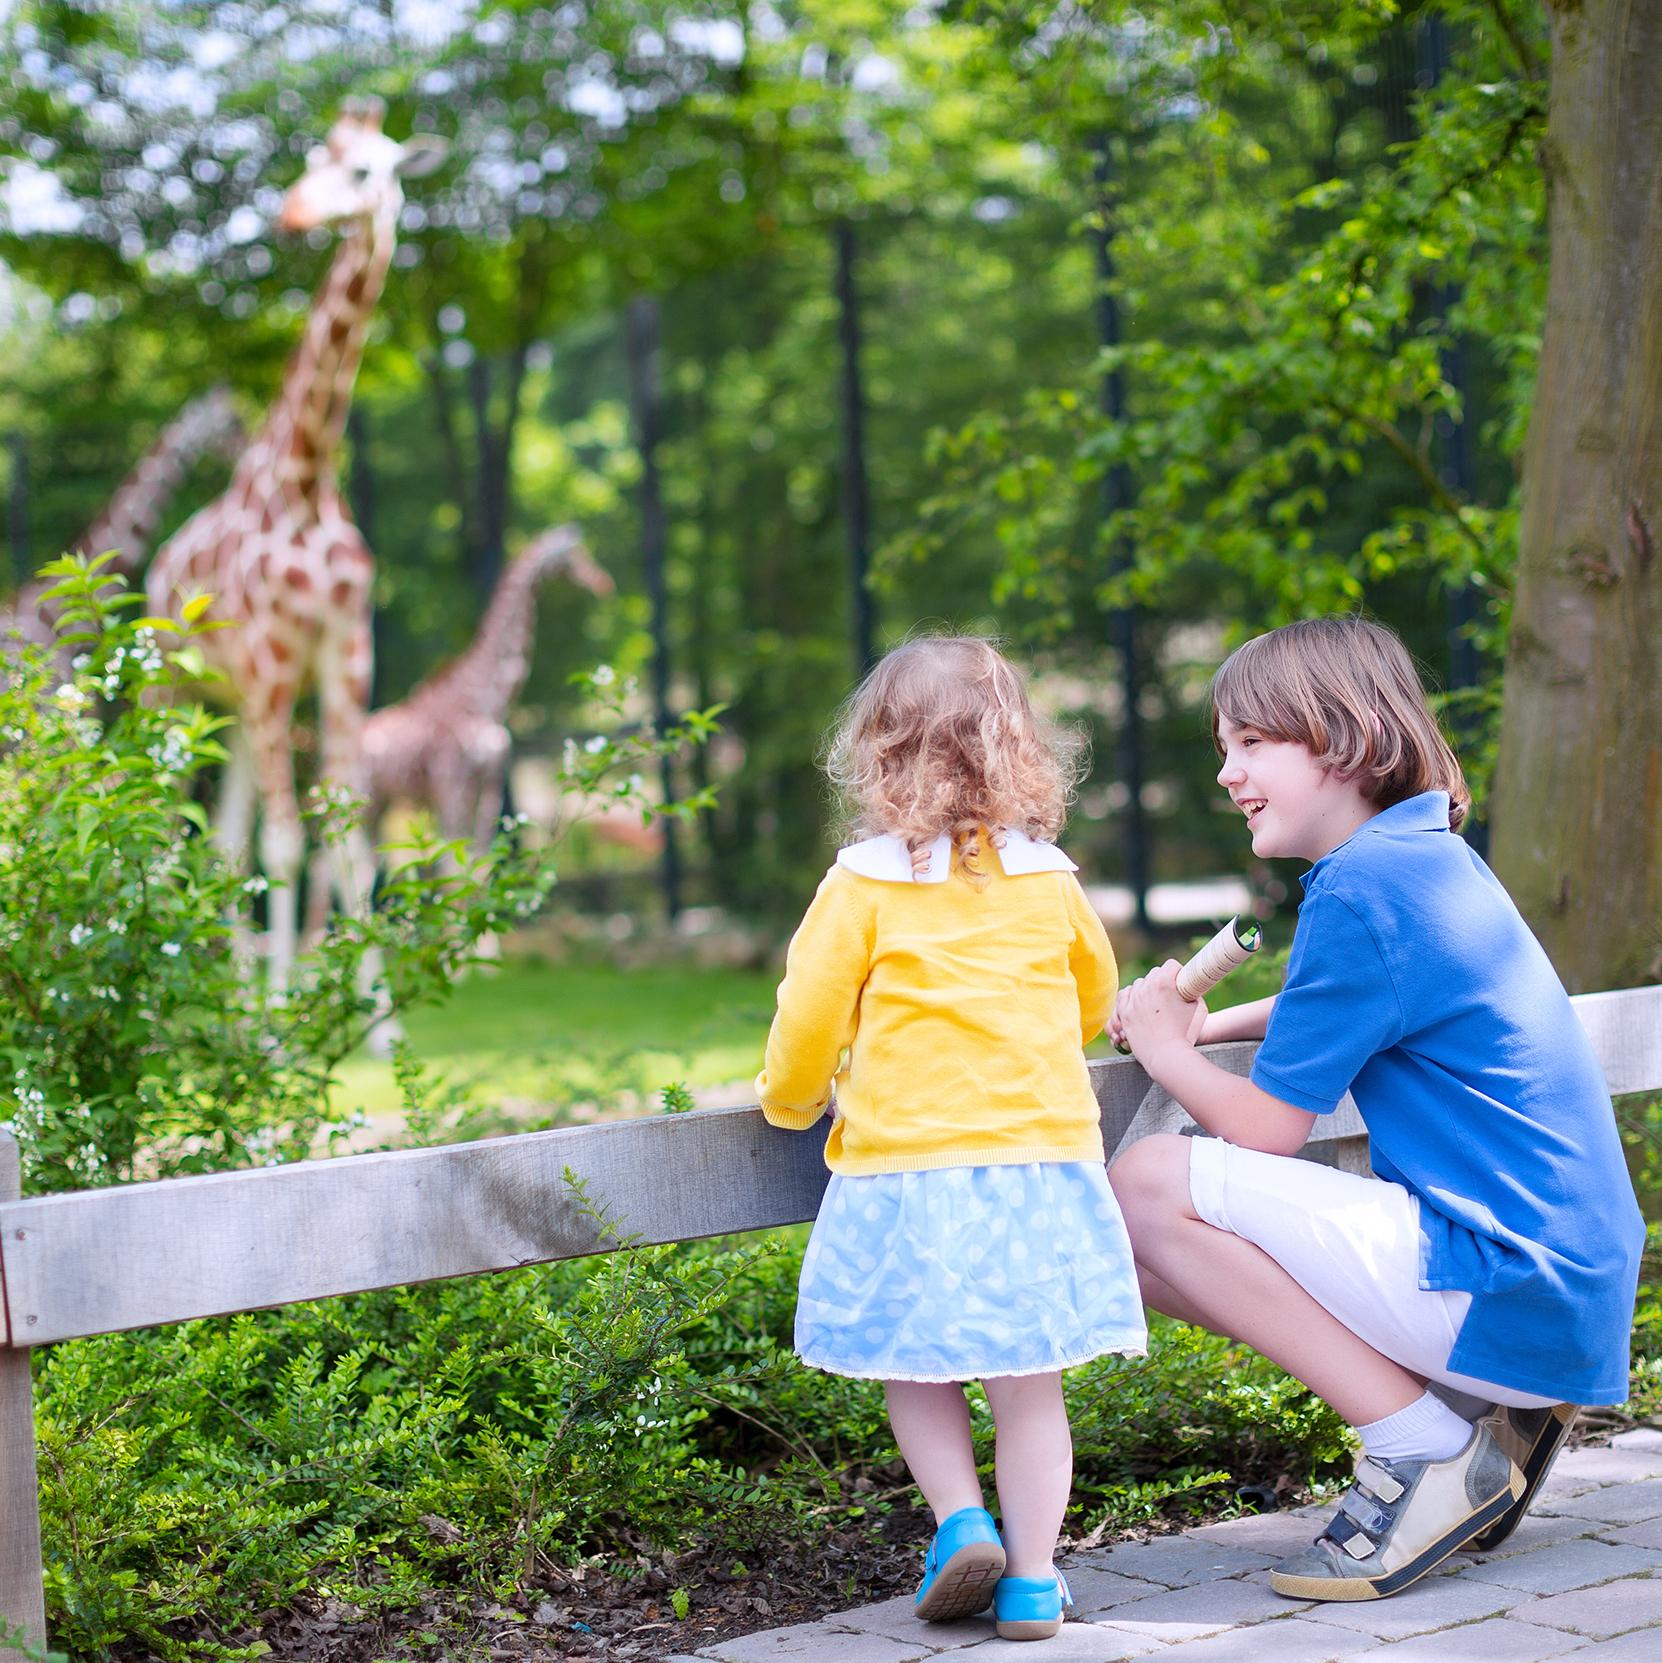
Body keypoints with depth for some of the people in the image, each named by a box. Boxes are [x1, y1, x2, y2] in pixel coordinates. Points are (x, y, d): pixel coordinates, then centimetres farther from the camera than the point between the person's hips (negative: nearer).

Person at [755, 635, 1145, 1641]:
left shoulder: (863, 887, -6)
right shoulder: (1050, 881, 7)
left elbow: (811, 1018, -3)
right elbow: (1095, 1000, 23)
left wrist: (792, 1101, 18)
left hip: (907, 1166, -2)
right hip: (1044, 1156, 3)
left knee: (918, 1370, 16)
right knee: (1029, 1385, 8)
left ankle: (963, 1520, 1)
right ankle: (1032, 1578, 8)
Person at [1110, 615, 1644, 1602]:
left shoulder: (1363, 888, -15)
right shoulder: (1431, 857, 14)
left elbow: (1268, 1130, -12)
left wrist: (1163, 1048, 7)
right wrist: (1199, 1027, 24)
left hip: (1514, 1291, -10)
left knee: (1154, 1185, -16)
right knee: (1169, 1251, 14)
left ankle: (1431, 1449, -10)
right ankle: (1487, 1413, 9)